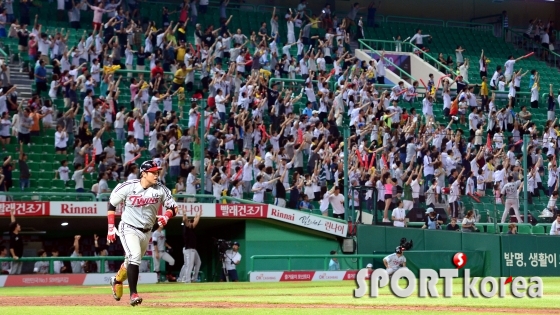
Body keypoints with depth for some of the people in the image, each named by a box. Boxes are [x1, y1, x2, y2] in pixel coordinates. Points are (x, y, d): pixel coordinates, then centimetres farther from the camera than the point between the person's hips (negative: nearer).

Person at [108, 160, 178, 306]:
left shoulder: (161, 189, -9)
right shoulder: (128, 187, -16)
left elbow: (172, 207, 0)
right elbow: (112, 204, -5)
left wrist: (166, 216, -23)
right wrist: (111, 228, -8)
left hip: (146, 232, 5)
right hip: (129, 229, -5)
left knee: (133, 261, 19)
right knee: (134, 257, -24)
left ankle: (117, 280, 48)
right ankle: (133, 294, -21)